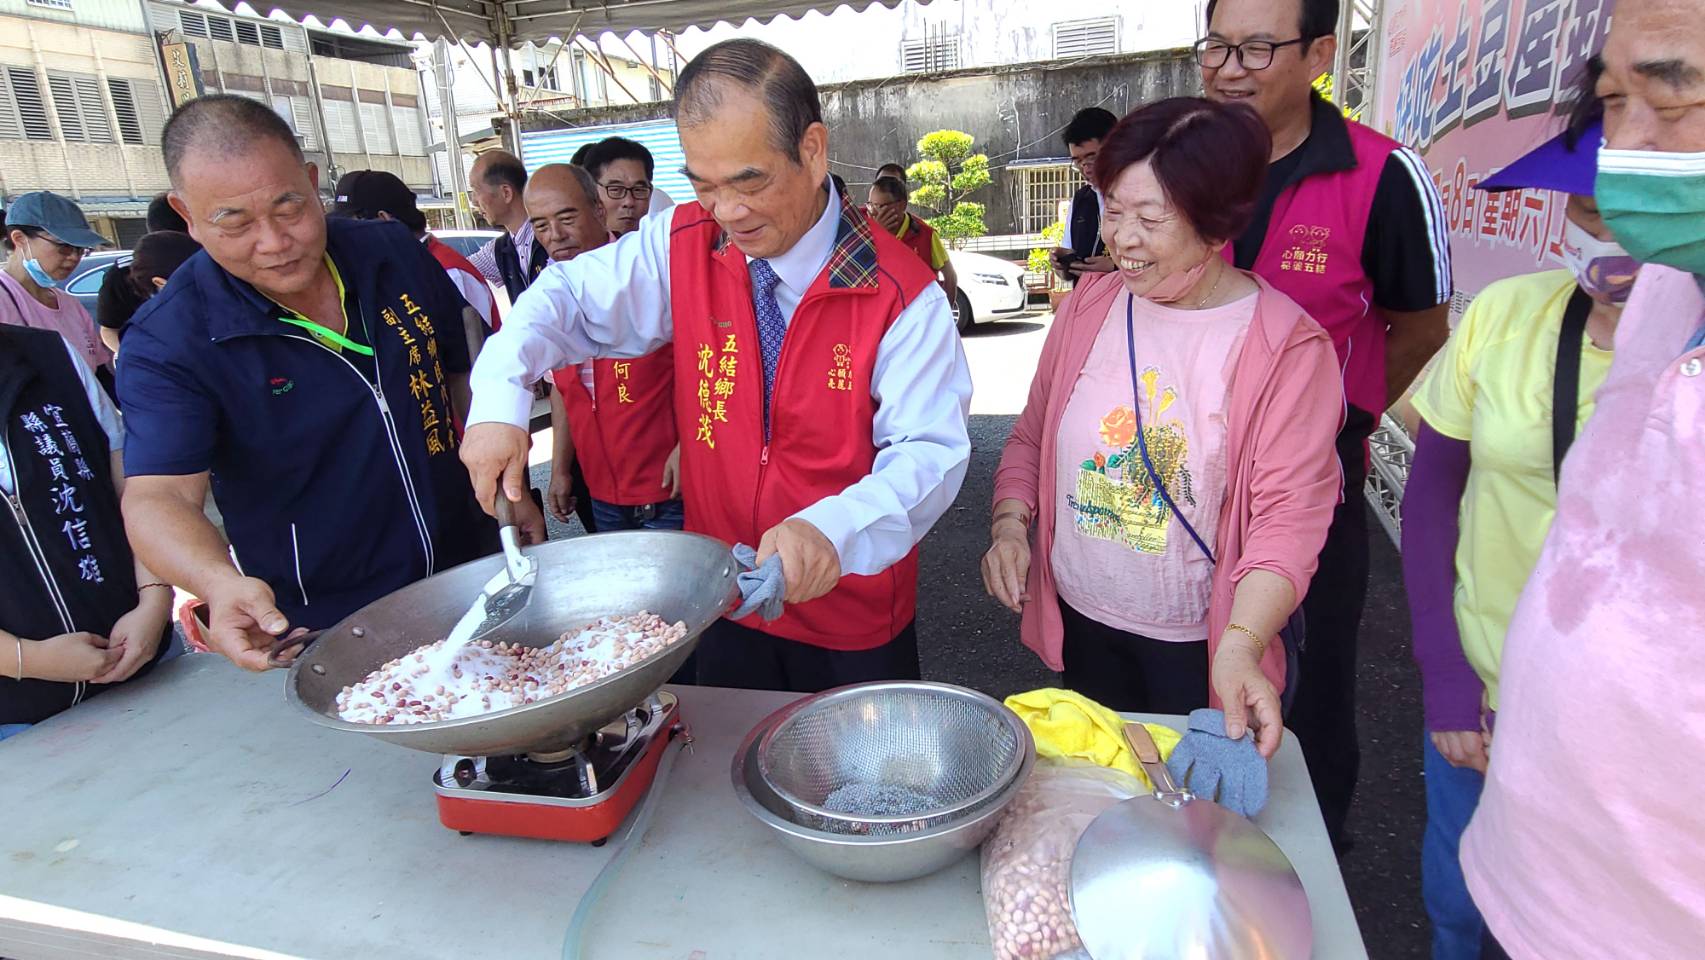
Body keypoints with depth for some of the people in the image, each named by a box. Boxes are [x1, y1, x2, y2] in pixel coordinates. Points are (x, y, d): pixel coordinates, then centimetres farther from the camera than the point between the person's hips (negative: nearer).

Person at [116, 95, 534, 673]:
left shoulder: (396, 255, -4)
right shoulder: (167, 341, -16)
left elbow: (462, 377, 7)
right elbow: (157, 496, -24)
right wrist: (220, 583, -45)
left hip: (470, 575, 4)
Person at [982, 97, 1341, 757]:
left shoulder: (1288, 347, -15)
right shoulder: (1087, 307, -2)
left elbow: (1289, 514, -19)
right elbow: (1032, 435, 5)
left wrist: (1241, 645, -31)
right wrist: (1009, 524, -11)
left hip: (1197, 645, -3)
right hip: (1079, 621, 4)